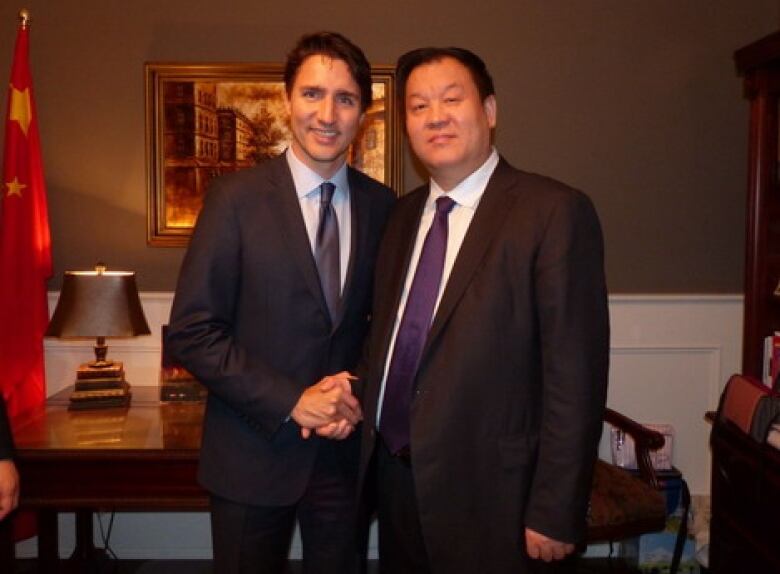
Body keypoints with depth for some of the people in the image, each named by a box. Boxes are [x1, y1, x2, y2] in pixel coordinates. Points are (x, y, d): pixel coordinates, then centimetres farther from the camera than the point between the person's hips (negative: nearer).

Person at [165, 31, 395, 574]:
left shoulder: (381, 204, 0)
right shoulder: (237, 196, -10)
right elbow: (192, 331, -11)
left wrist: (358, 394, -7)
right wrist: (291, 401, -16)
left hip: (347, 448, 3)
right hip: (254, 452, -2)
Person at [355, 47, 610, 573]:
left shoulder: (554, 211, -14)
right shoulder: (403, 215, 8)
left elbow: (575, 375, -16)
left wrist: (554, 513, -16)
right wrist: (360, 399, -1)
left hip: (487, 494, -6)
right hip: (394, 476, 6)